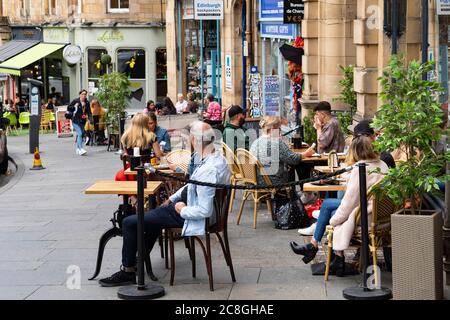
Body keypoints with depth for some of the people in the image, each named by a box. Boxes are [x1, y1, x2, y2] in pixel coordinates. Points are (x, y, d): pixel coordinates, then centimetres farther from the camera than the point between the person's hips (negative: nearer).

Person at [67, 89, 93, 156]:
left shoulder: (87, 103, 6)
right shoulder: (75, 101, -6)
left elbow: (89, 112, 4)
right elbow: (68, 108, -1)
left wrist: (91, 119, -13)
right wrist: (74, 107, -18)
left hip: (83, 121, 5)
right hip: (76, 121, -5)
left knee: (81, 135, 11)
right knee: (80, 134, -18)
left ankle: (78, 149, 26)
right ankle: (81, 149, -24)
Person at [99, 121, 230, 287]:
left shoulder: (208, 171, -34)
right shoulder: (218, 157, -3)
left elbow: (204, 211, -34)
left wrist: (182, 210, -18)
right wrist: (172, 198, 12)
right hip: (187, 201, 10)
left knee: (129, 223, -2)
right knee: (153, 214, 34)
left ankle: (127, 271, 14)